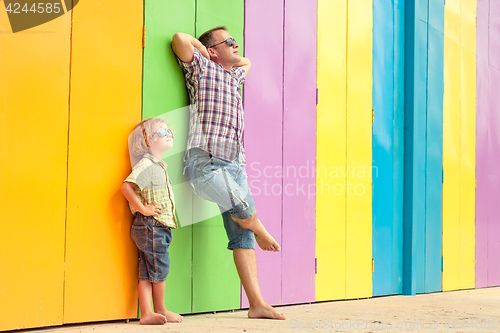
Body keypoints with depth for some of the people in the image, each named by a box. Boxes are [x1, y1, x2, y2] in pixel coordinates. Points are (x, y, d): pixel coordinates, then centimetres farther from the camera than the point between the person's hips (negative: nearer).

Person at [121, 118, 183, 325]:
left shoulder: (158, 166, 19)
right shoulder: (146, 164, -12)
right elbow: (126, 186, -24)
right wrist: (143, 208, -20)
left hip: (160, 226, 9)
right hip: (151, 225, -9)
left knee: (147, 272, 6)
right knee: (160, 267, -1)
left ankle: (147, 314, 6)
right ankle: (161, 311, 11)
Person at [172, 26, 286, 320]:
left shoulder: (234, 76, 29)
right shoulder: (202, 69, 8)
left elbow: (246, 62, 52)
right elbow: (180, 39, -7)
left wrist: (234, 59, 36)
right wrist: (202, 50, 8)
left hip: (235, 164, 7)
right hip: (205, 161, -7)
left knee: (243, 236, 3)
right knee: (246, 212, -26)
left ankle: (257, 304, 2)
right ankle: (261, 233, 10)